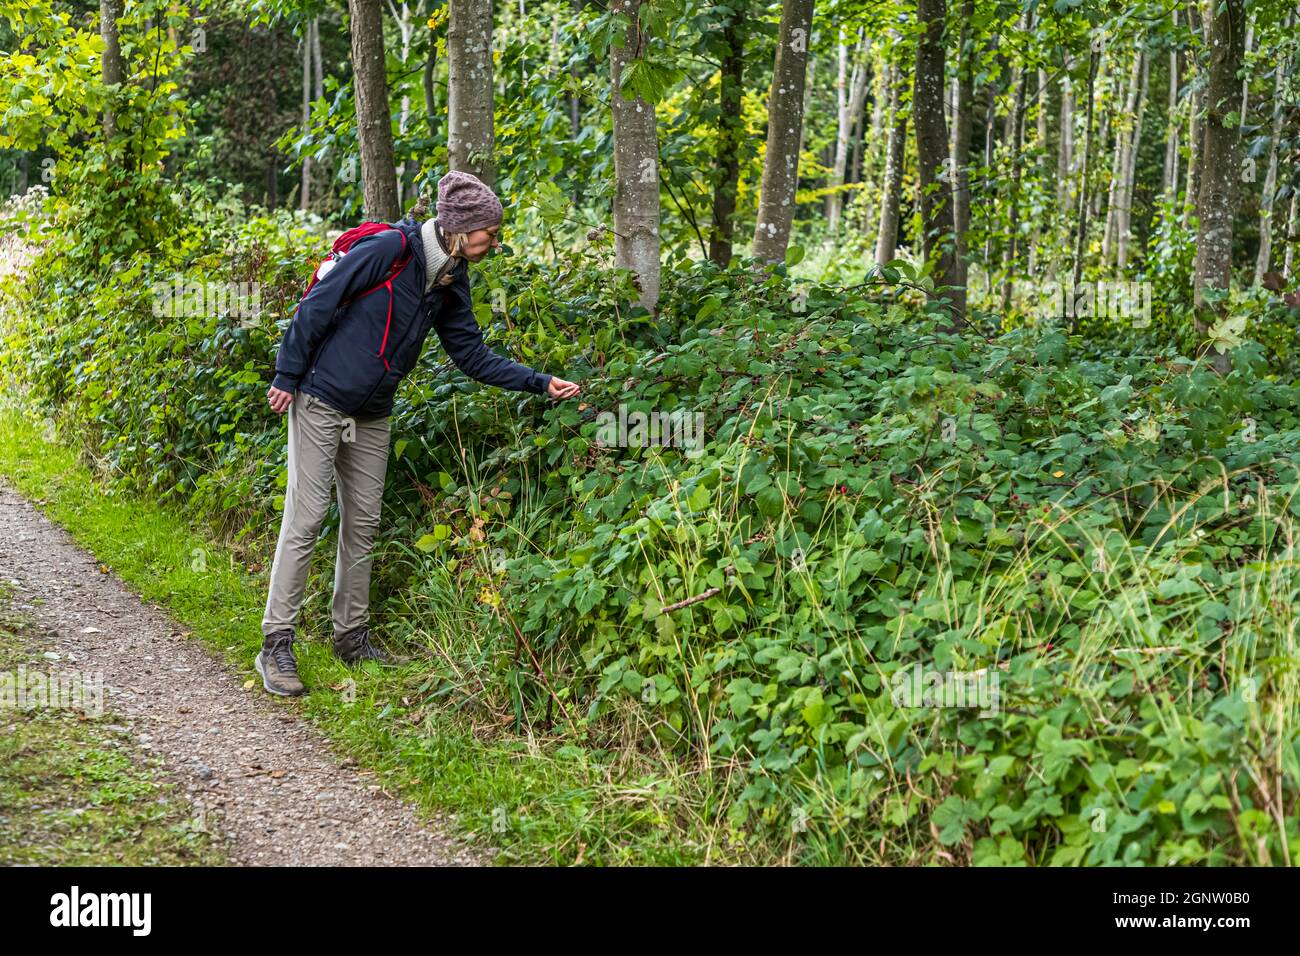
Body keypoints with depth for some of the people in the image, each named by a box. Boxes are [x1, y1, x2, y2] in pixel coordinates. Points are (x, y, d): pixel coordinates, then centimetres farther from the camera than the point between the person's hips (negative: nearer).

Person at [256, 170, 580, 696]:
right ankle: (276, 647, -2)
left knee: (363, 523, 11)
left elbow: (473, 355, 9)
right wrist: (287, 377, -14)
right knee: (305, 519, -7)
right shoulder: (390, 249, -19)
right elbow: (318, 304, -16)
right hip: (320, 401, -8)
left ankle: (352, 637, 22)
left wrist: (540, 382, 0)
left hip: (372, 416, 8)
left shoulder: (451, 283, 5)